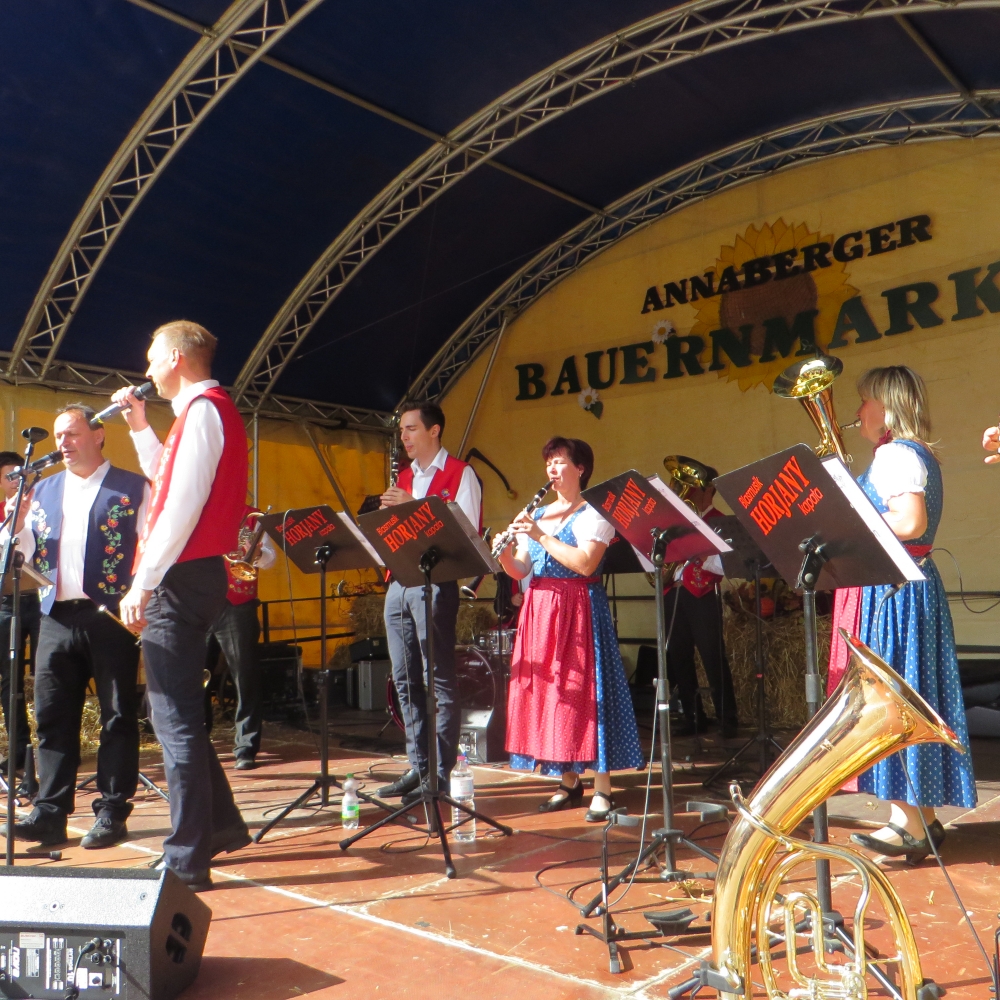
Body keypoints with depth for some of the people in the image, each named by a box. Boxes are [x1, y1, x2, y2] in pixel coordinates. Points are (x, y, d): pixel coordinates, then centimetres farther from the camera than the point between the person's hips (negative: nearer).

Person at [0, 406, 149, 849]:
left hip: (112, 617, -4)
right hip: (57, 618, 5)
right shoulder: (44, 490, 16)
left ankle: (111, 815, 12)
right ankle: (49, 814, 14)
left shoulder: (133, 488, 1)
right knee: (52, 719, 6)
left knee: (117, 719, 3)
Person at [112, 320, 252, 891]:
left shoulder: (202, 410, -12)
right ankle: (222, 824, 27)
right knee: (177, 713, 17)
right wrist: (140, 426, 24)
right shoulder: (213, 410, 20)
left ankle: (187, 860, 2)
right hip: (194, 578, 10)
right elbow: (166, 480, 30)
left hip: (180, 580, -10)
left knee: (175, 717, -6)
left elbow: (182, 505, -20)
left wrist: (142, 584, -20)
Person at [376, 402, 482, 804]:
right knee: (405, 680, 9)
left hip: (435, 581, -7)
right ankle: (418, 767, 19)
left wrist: (413, 506, -17)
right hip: (399, 582, 7)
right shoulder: (404, 477, 19)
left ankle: (440, 774, 1)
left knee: (439, 680, -5)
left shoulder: (460, 474, -1)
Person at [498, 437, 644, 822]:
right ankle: (568, 781, 19)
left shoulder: (594, 514, -3)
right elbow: (520, 571, 11)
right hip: (539, 609, 6)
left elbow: (585, 564, -18)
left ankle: (602, 789, 1)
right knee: (544, 692, 6)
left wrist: (541, 536, -17)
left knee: (583, 691, -7)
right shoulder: (536, 516, 16)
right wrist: (505, 552, -10)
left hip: (579, 609, -6)